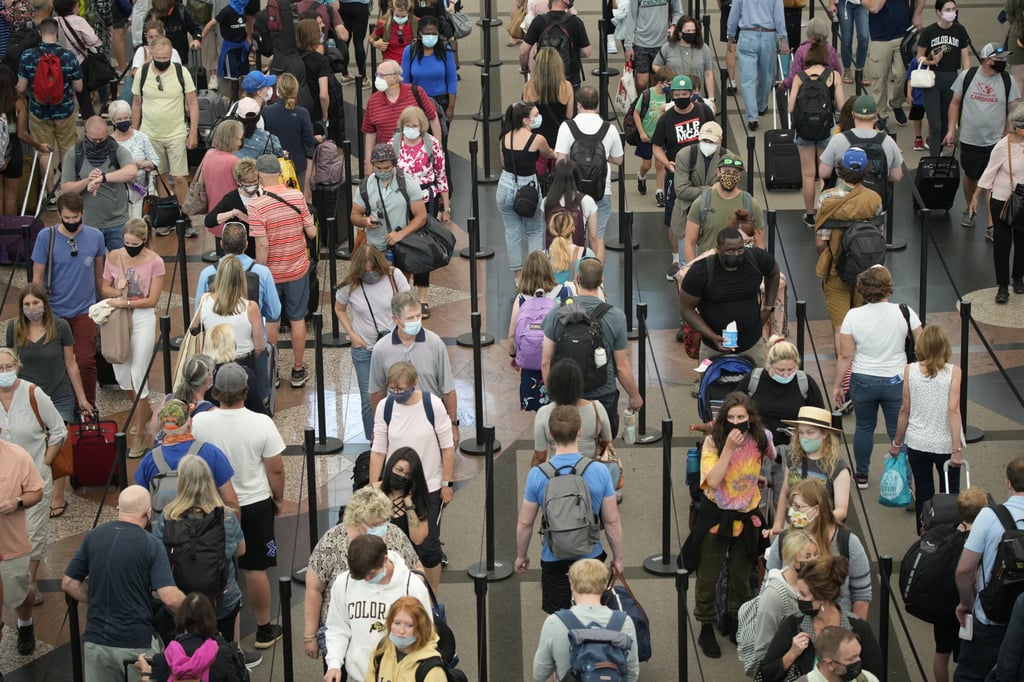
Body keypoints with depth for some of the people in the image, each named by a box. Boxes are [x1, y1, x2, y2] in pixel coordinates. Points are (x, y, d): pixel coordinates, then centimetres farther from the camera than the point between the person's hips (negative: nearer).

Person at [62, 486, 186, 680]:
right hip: (137, 643, -3)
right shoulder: (151, 545, -11)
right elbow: (170, 598, -17)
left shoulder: (94, 536, 3)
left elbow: (69, 583, 9)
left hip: (96, 640, 3)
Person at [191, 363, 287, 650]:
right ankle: (264, 630, 21)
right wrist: (278, 498, 5)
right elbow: (276, 469, -10)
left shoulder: (200, 422, -16)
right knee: (256, 569, 9)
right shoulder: (261, 423, -18)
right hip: (255, 505, -1)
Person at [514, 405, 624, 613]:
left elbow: (525, 523, -5)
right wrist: (618, 557, 8)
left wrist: (521, 555, 12)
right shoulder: (600, 472, -14)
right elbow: (612, 522, -6)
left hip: (554, 559, 0)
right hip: (591, 557, 0)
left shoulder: (537, 475, -14)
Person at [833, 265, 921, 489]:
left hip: (863, 381, 1)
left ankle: (861, 476, 32)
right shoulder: (904, 313, -14)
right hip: (896, 381, -1)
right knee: (899, 432, 10)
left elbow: (845, 356, -9)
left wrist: (836, 386, 2)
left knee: (864, 427, 19)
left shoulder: (853, 316, -14)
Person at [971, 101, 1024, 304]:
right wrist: (976, 196, -1)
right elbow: (989, 173, -4)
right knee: (1002, 242, 0)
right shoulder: (1003, 146, -14)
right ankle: (1002, 286, 8)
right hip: (1002, 201, -3)